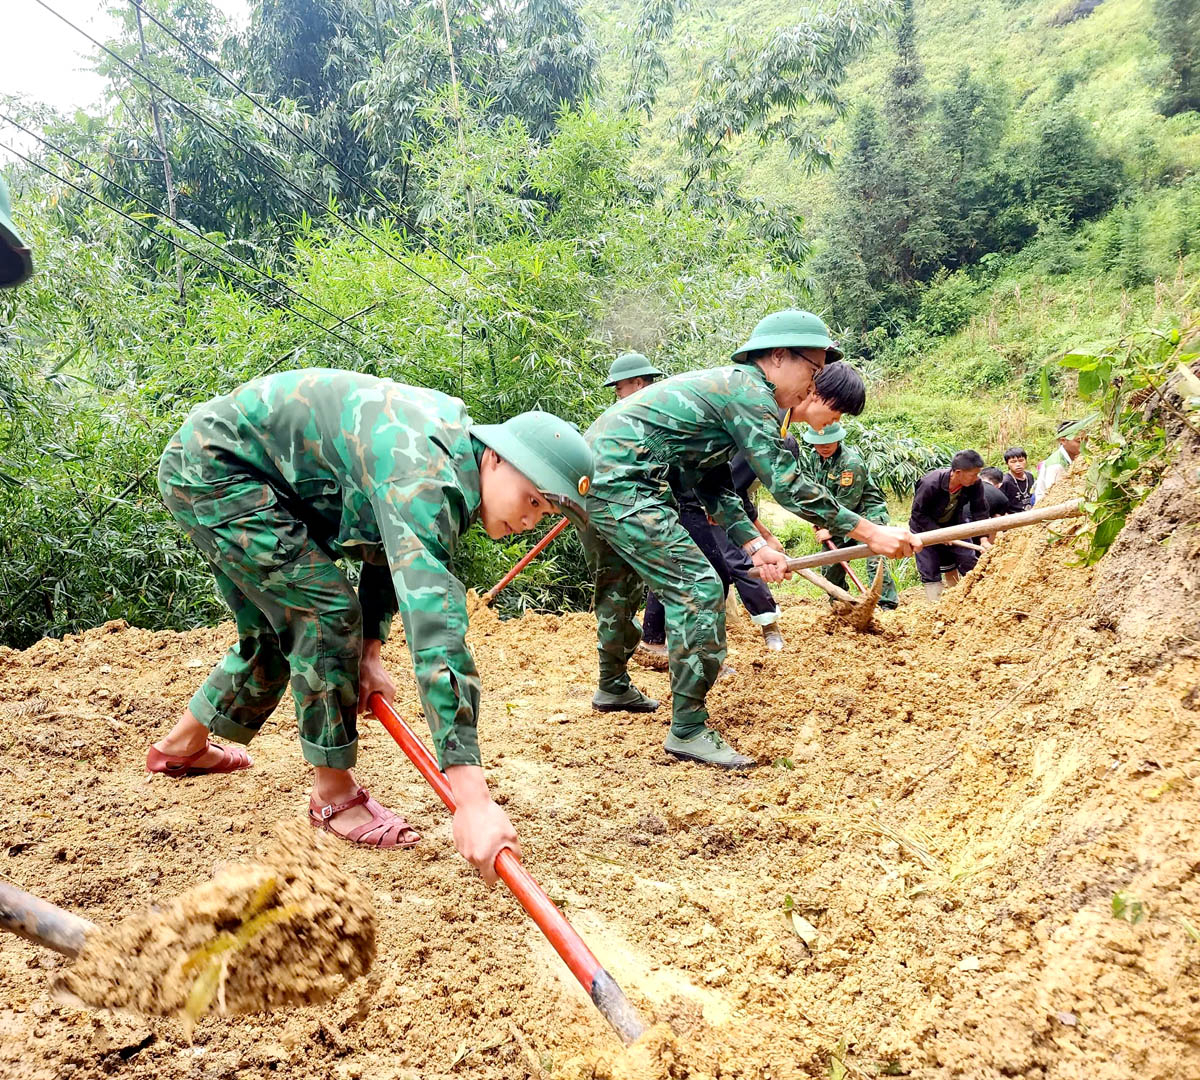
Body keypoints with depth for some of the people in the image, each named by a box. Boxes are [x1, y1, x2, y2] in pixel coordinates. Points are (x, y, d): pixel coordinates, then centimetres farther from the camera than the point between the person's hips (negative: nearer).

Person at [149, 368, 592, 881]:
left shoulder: (452, 450, -3)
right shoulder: (423, 478, -33)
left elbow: (393, 552, 13)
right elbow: (432, 620, -43)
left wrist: (368, 652, 3)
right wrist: (472, 799, -46)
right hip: (212, 466, -9)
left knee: (274, 635, 18)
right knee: (326, 608, -18)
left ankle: (182, 745, 42)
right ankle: (334, 796, -3)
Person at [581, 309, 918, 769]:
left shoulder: (723, 384, 21)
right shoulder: (749, 390, -9)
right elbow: (788, 485, -15)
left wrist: (753, 545, 11)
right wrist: (871, 532, -12)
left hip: (586, 469, 11)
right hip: (622, 484, -11)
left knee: (618, 588, 29)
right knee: (699, 588, -11)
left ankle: (613, 688, 50)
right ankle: (688, 731, -5)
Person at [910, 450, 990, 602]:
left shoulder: (974, 484, -23)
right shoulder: (930, 484, -36)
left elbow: (979, 511, -13)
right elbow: (918, 513, -25)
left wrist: (984, 539, -20)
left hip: (951, 525, 5)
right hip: (925, 527, -5)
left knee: (969, 560, 1)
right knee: (930, 570, -7)